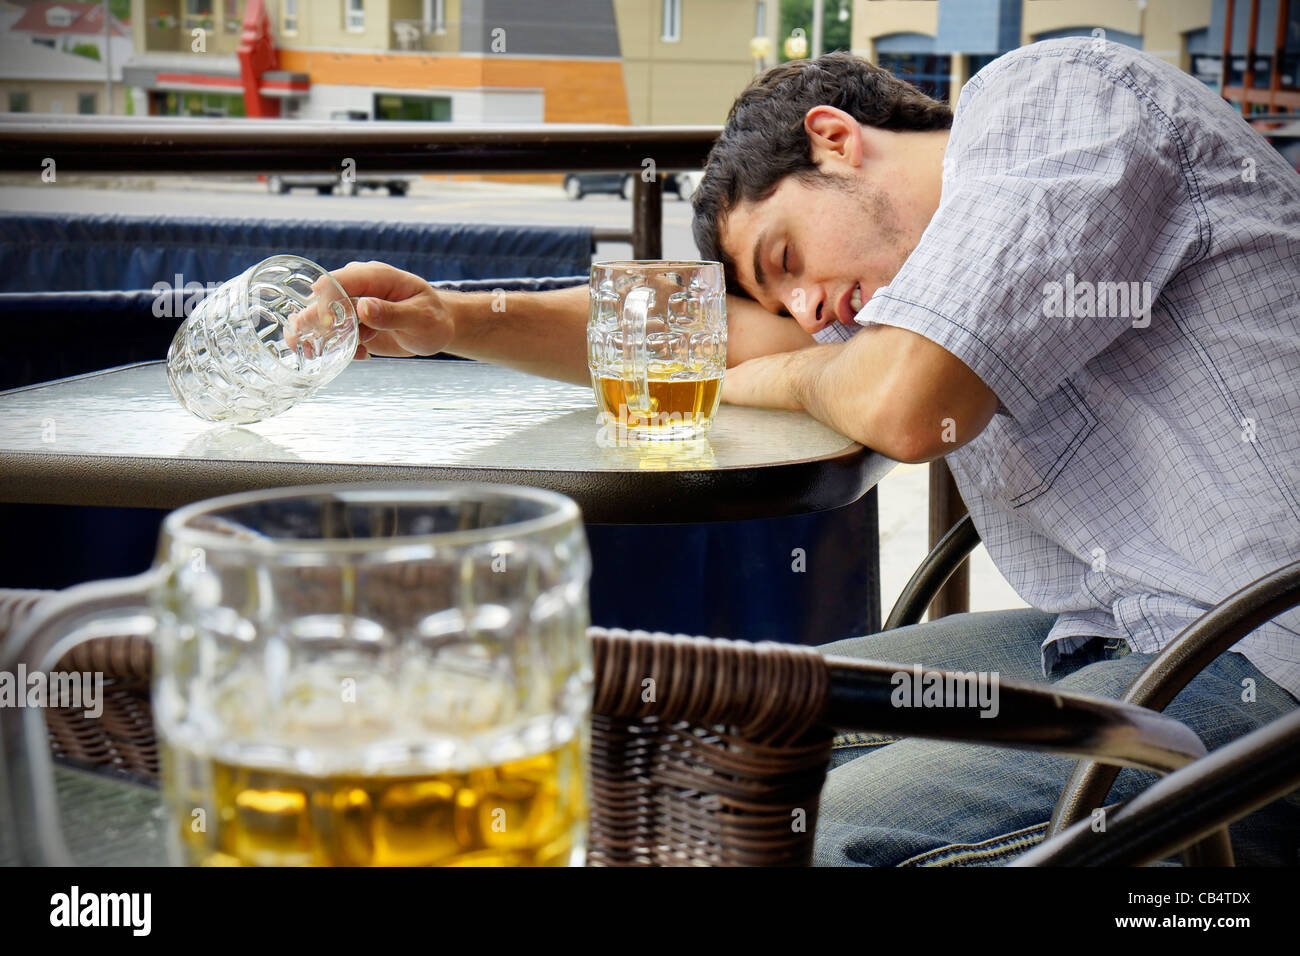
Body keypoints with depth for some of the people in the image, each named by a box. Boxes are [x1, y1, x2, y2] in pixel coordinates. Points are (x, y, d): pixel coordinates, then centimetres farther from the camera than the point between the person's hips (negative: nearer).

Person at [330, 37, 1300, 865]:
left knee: (829, 836, -23)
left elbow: (902, 406, -21)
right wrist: (453, 320, 14)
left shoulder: (1053, 95, -9)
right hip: (1115, 636, 9)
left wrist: (796, 376, 3)